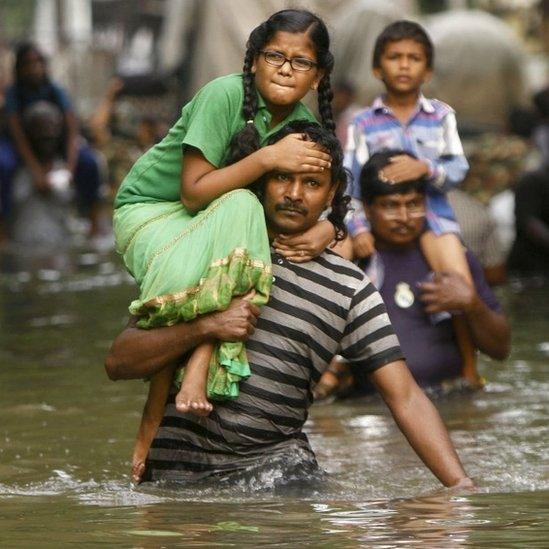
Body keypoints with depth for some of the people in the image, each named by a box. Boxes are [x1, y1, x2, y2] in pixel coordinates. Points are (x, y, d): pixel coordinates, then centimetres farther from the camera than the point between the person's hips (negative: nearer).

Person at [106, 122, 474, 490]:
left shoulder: (350, 288, 6)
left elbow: (405, 398, 2)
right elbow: (118, 362, -1)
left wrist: (460, 483, -11)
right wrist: (206, 328, -16)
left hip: (276, 459, 0)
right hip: (179, 470, 0)